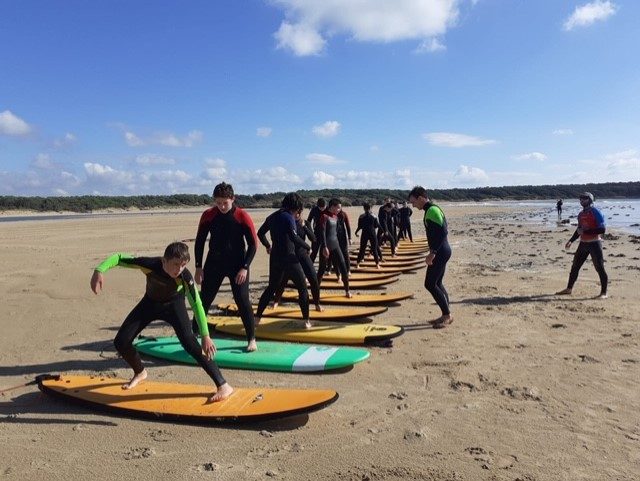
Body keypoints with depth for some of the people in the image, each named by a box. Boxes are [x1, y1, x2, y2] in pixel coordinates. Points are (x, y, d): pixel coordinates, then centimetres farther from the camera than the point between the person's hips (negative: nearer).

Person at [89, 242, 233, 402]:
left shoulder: (185, 276, -35)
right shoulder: (150, 264, -33)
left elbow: (196, 305, -36)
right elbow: (118, 257, -23)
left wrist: (205, 336, -42)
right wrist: (99, 270, -42)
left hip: (174, 305, -3)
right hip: (150, 303, 3)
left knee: (189, 342, -23)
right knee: (121, 341, -1)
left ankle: (223, 386, -17)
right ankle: (140, 373, 31)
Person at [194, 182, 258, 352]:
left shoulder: (242, 217, -12)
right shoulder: (208, 215, -4)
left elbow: (253, 244, -8)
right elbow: (199, 241, 4)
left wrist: (245, 267, -15)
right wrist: (198, 266, 1)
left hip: (237, 265, -2)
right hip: (214, 263, 3)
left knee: (242, 301, -6)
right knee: (204, 300, 9)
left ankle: (251, 339, 7)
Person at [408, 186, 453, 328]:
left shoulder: (432, 210, -16)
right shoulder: (433, 209, 15)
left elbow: (442, 232, -26)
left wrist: (432, 253, -26)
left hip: (440, 252, -10)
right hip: (442, 251, 10)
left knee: (430, 284, -7)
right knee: (437, 283, 14)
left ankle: (447, 315, 0)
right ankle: (446, 315, 20)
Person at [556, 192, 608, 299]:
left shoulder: (596, 212, -12)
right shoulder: (581, 214, 11)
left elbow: (602, 229, -19)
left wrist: (585, 231, -23)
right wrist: (571, 241, 16)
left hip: (594, 243, -8)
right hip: (583, 243, 8)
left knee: (599, 268, -4)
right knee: (575, 266, 11)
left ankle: (603, 293, 3)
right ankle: (569, 289, 22)